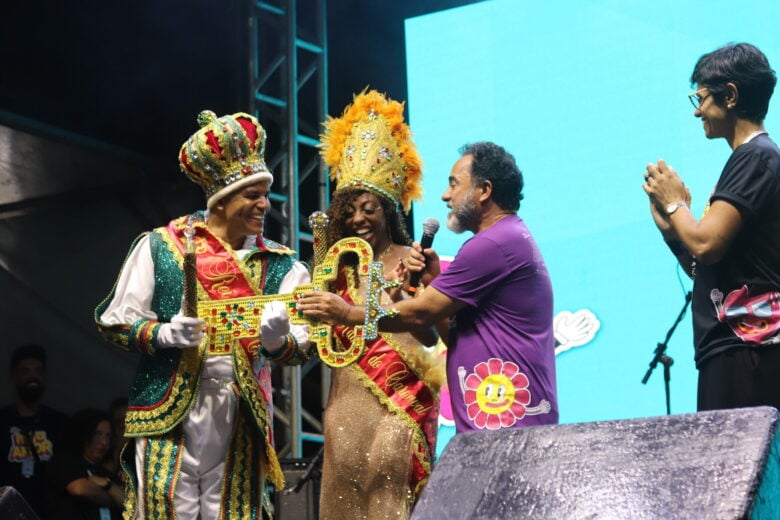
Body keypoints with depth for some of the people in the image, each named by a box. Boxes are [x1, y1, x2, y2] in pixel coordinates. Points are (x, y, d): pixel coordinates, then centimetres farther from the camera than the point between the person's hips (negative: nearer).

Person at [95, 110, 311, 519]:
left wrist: (277, 341, -21)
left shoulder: (279, 265, 7)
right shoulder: (162, 247, 1)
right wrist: (164, 334, -15)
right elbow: (115, 321, 3)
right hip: (170, 405, -2)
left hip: (240, 412, 2)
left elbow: (298, 348, 1)